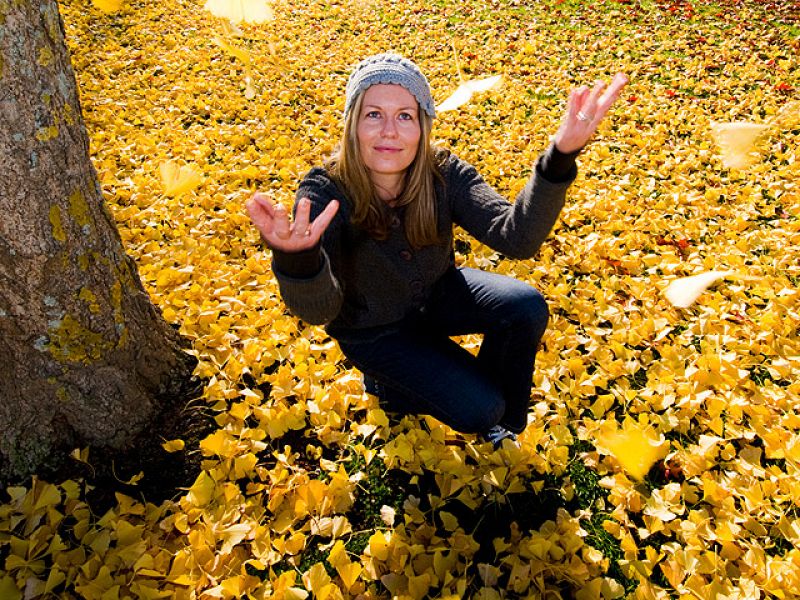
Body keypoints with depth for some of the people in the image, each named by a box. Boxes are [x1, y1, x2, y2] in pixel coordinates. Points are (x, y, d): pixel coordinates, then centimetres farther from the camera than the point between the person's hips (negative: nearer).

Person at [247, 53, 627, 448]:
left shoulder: (444, 174, -20)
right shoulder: (325, 191, -28)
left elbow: (516, 238, -35)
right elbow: (319, 309, -39)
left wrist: (560, 156, -50)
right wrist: (297, 256, -62)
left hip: (436, 293, 4)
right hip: (372, 327, -4)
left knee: (526, 308, -21)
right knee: (478, 408, -17)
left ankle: (503, 420, 6)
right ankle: (383, 384, 13)